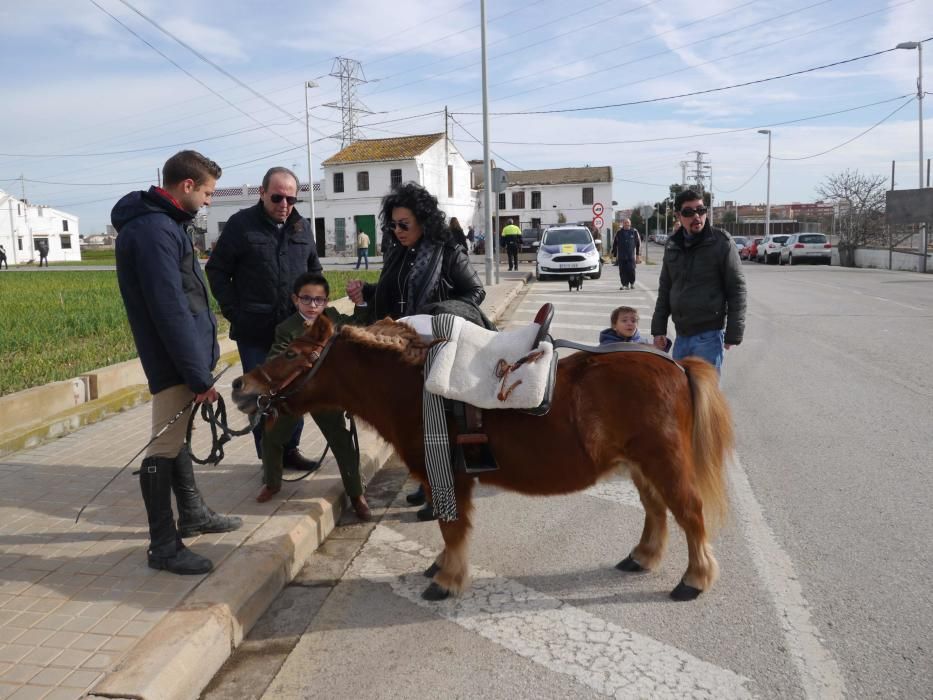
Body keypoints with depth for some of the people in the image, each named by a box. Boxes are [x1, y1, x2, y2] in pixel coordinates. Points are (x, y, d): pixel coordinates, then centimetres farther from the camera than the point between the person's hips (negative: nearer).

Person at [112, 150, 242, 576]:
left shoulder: (163, 222, 13)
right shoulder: (154, 230, -19)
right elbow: (170, 310, -24)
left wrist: (201, 358, 17)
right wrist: (199, 374, -22)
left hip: (179, 355, 10)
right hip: (174, 361, -10)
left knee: (178, 437, 20)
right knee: (164, 447, -3)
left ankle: (192, 514, 35)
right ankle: (163, 546, 7)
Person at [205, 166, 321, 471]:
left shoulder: (302, 227, 9)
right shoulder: (241, 224, -5)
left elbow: (314, 270, 19)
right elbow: (217, 270, -2)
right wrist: (234, 312, -8)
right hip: (255, 332, -4)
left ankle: (290, 449, 25)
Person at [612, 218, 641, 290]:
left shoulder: (634, 232, 6)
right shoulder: (619, 233, 10)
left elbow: (638, 244, 6)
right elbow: (615, 244, 14)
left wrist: (638, 254, 1)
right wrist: (614, 254, 10)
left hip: (631, 256, -2)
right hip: (621, 256, 2)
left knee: (631, 270, -6)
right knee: (623, 271, 0)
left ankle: (632, 283, 15)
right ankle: (625, 284, 8)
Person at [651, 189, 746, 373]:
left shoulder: (721, 243, -7)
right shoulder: (672, 246, 10)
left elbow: (736, 289, -7)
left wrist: (733, 335, -11)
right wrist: (658, 328, 11)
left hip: (709, 335, -6)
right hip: (681, 335, 6)